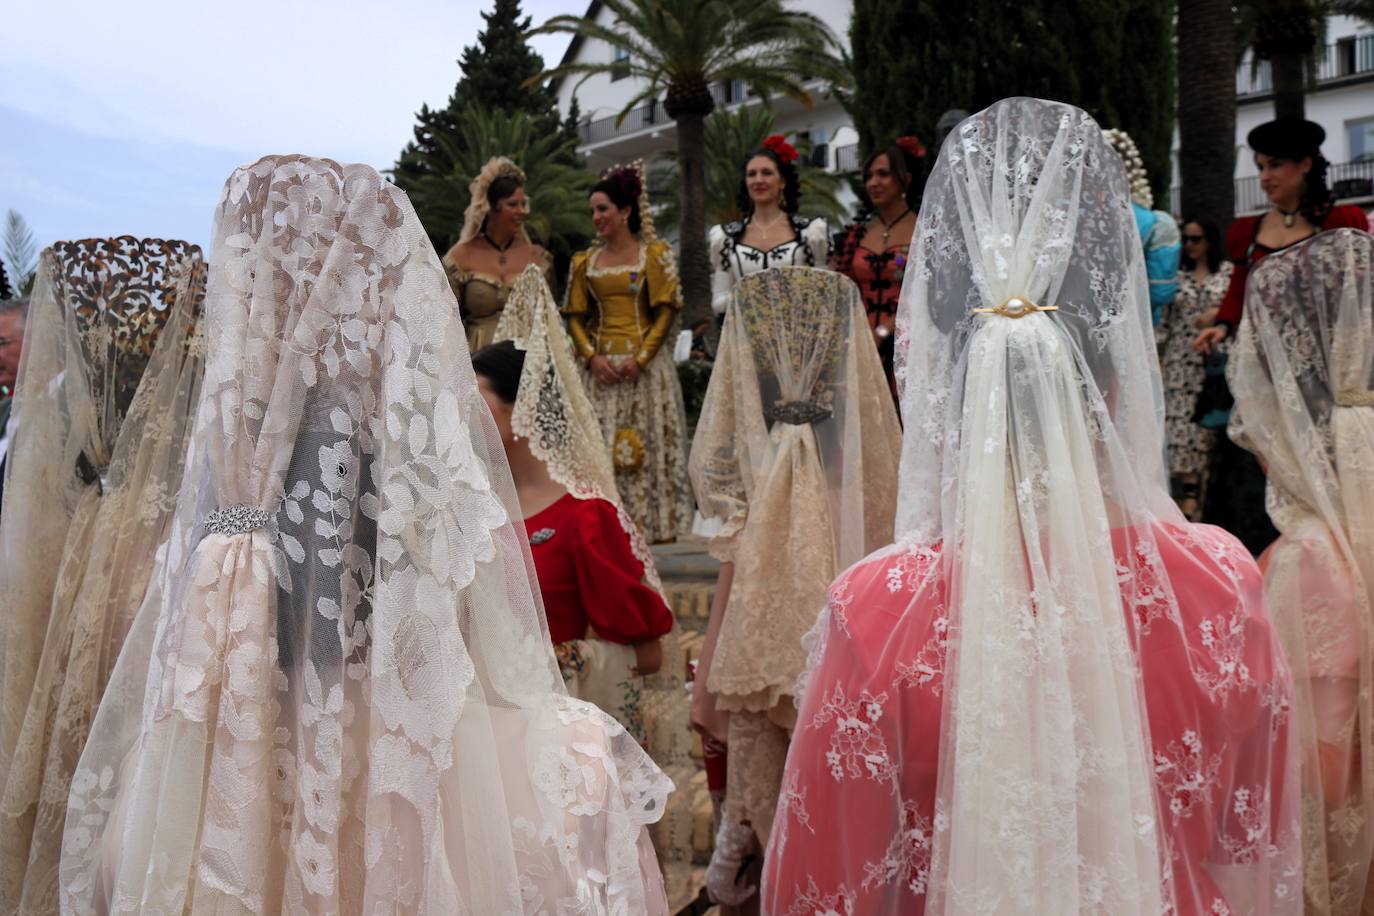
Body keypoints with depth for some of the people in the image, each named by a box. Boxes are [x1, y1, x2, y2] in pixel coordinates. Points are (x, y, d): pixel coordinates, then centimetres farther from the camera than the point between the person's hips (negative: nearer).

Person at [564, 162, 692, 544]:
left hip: (645, 366, -3)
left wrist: (641, 357, -13)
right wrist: (592, 357, -7)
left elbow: (666, 312, -3)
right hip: (601, 366, 3)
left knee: (645, 448, -2)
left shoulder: (654, 254, 2)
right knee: (599, 448, 1)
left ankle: (647, 524, 4)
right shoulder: (585, 262, 12)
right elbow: (576, 316, 10)